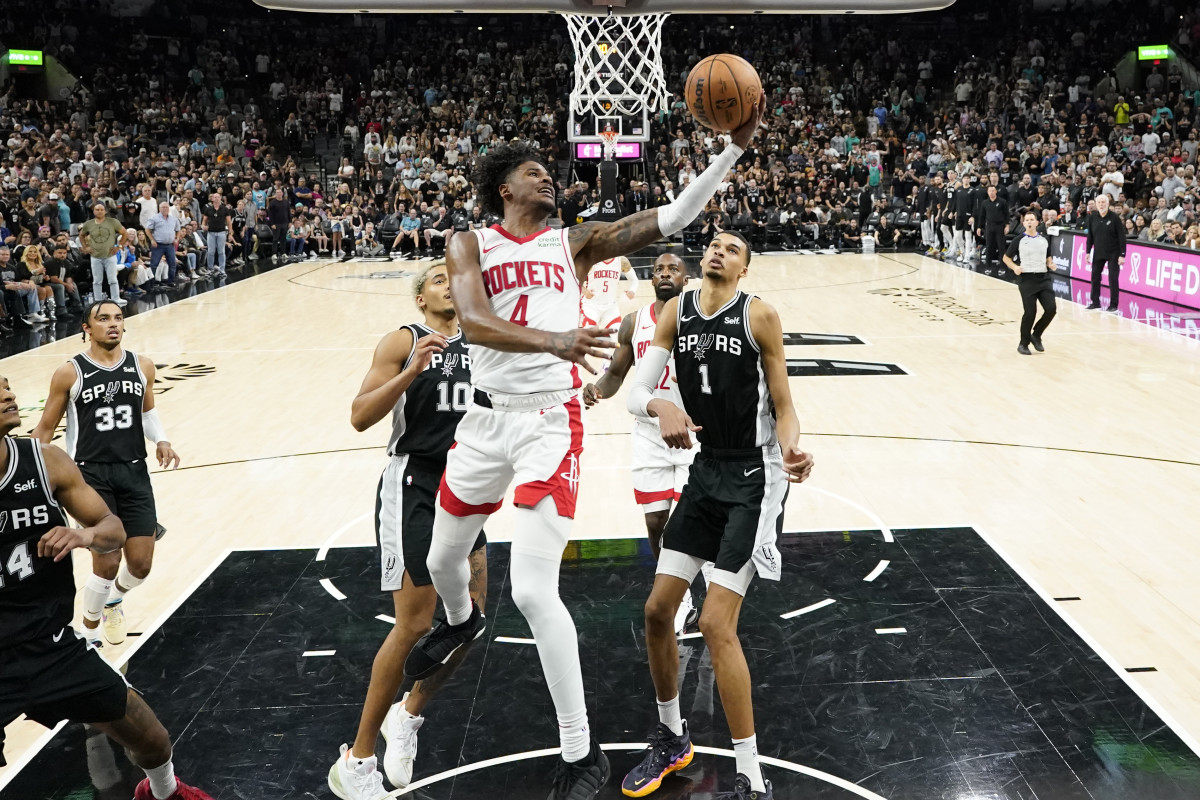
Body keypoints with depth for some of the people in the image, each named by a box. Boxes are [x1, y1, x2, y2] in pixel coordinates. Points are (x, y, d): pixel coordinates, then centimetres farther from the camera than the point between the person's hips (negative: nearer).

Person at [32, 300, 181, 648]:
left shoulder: (142, 366, 3)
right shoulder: (69, 374, -7)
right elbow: (45, 429, 2)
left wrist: (161, 440, 1)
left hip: (134, 472, 4)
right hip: (91, 474, -3)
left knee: (141, 564, 3)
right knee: (107, 563, -10)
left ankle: (114, 600, 39)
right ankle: (89, 630, 17)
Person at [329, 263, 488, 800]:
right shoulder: (403, 342, -4)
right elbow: (360, 417, -13)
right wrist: (412, 370, -24)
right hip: (413, 486, -6)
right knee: (415, 626, -9)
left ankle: (409, 714, 30)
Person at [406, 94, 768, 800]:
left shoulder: (576, 241, 5)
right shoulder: (471, 246, 2)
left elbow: (673, 218, -4)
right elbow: (473, 320, -18)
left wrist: (736, 146, -14)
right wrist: (550, 339, -35)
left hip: (552, 422, -3)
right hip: (487, 419, 3)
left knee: (534, 590, -14)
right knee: (443, 560, 21)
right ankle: (462, 622, 61)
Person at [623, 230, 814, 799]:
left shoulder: (758, 316, -11)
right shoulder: (676, 312, 3)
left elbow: (783, 407, -8)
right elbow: (635, 393, -3)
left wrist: (790, 450, -29)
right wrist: (661, 407, -26)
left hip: (754, 478, -6)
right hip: (705, 470, 6)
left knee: (716, 624, -11)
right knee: (658, 609, 7)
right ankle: (671, 739, 31)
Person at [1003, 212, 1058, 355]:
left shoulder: (1043, 240, 10)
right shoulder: (1018, 240, -1)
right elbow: (1006, 257, 5)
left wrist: (1051, 264, 1)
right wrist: (1014, 267, -14)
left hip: (1043, 278, 4)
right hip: (1026, 279, -4)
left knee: (1051, 308, -7)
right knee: (1030, 312, -7)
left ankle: (1036, 335, 15)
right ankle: (1023, 344, 11)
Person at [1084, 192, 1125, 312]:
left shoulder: (1114, 217, -11)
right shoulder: (1092, 217, -1)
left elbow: (1121, 236, -11)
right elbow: (1090, 236, 7)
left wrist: (1122, 255, -15)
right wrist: (1088, 252, 3)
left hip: (1113, 253, -4)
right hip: (1098, 253, 4)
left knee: (1113, 278, -4)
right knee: (1095, 277, 7)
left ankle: (1114, 305, 3)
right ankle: (1095, 302, 20)